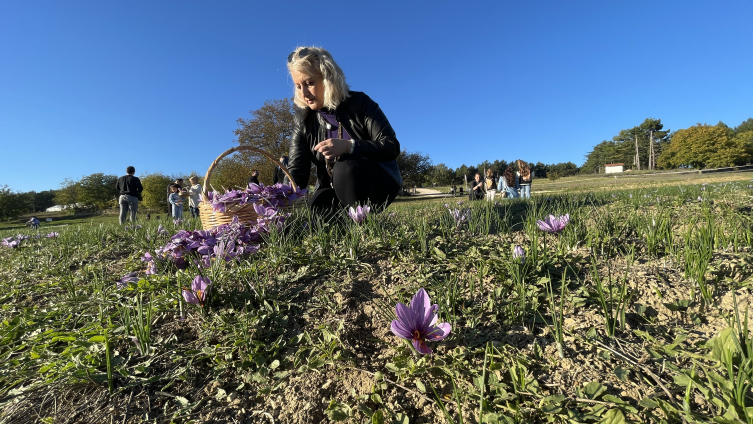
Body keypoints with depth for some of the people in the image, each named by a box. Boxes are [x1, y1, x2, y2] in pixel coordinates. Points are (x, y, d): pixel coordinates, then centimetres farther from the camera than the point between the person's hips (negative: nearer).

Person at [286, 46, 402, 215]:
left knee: (345, 168, -35)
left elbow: (391, 147, -18)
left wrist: (349, 146, -33)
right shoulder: (303, 122, -1)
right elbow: (296, 173, -10)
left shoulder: (359, 103, -10)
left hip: (379, 182, -3)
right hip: (335, 191, 3)